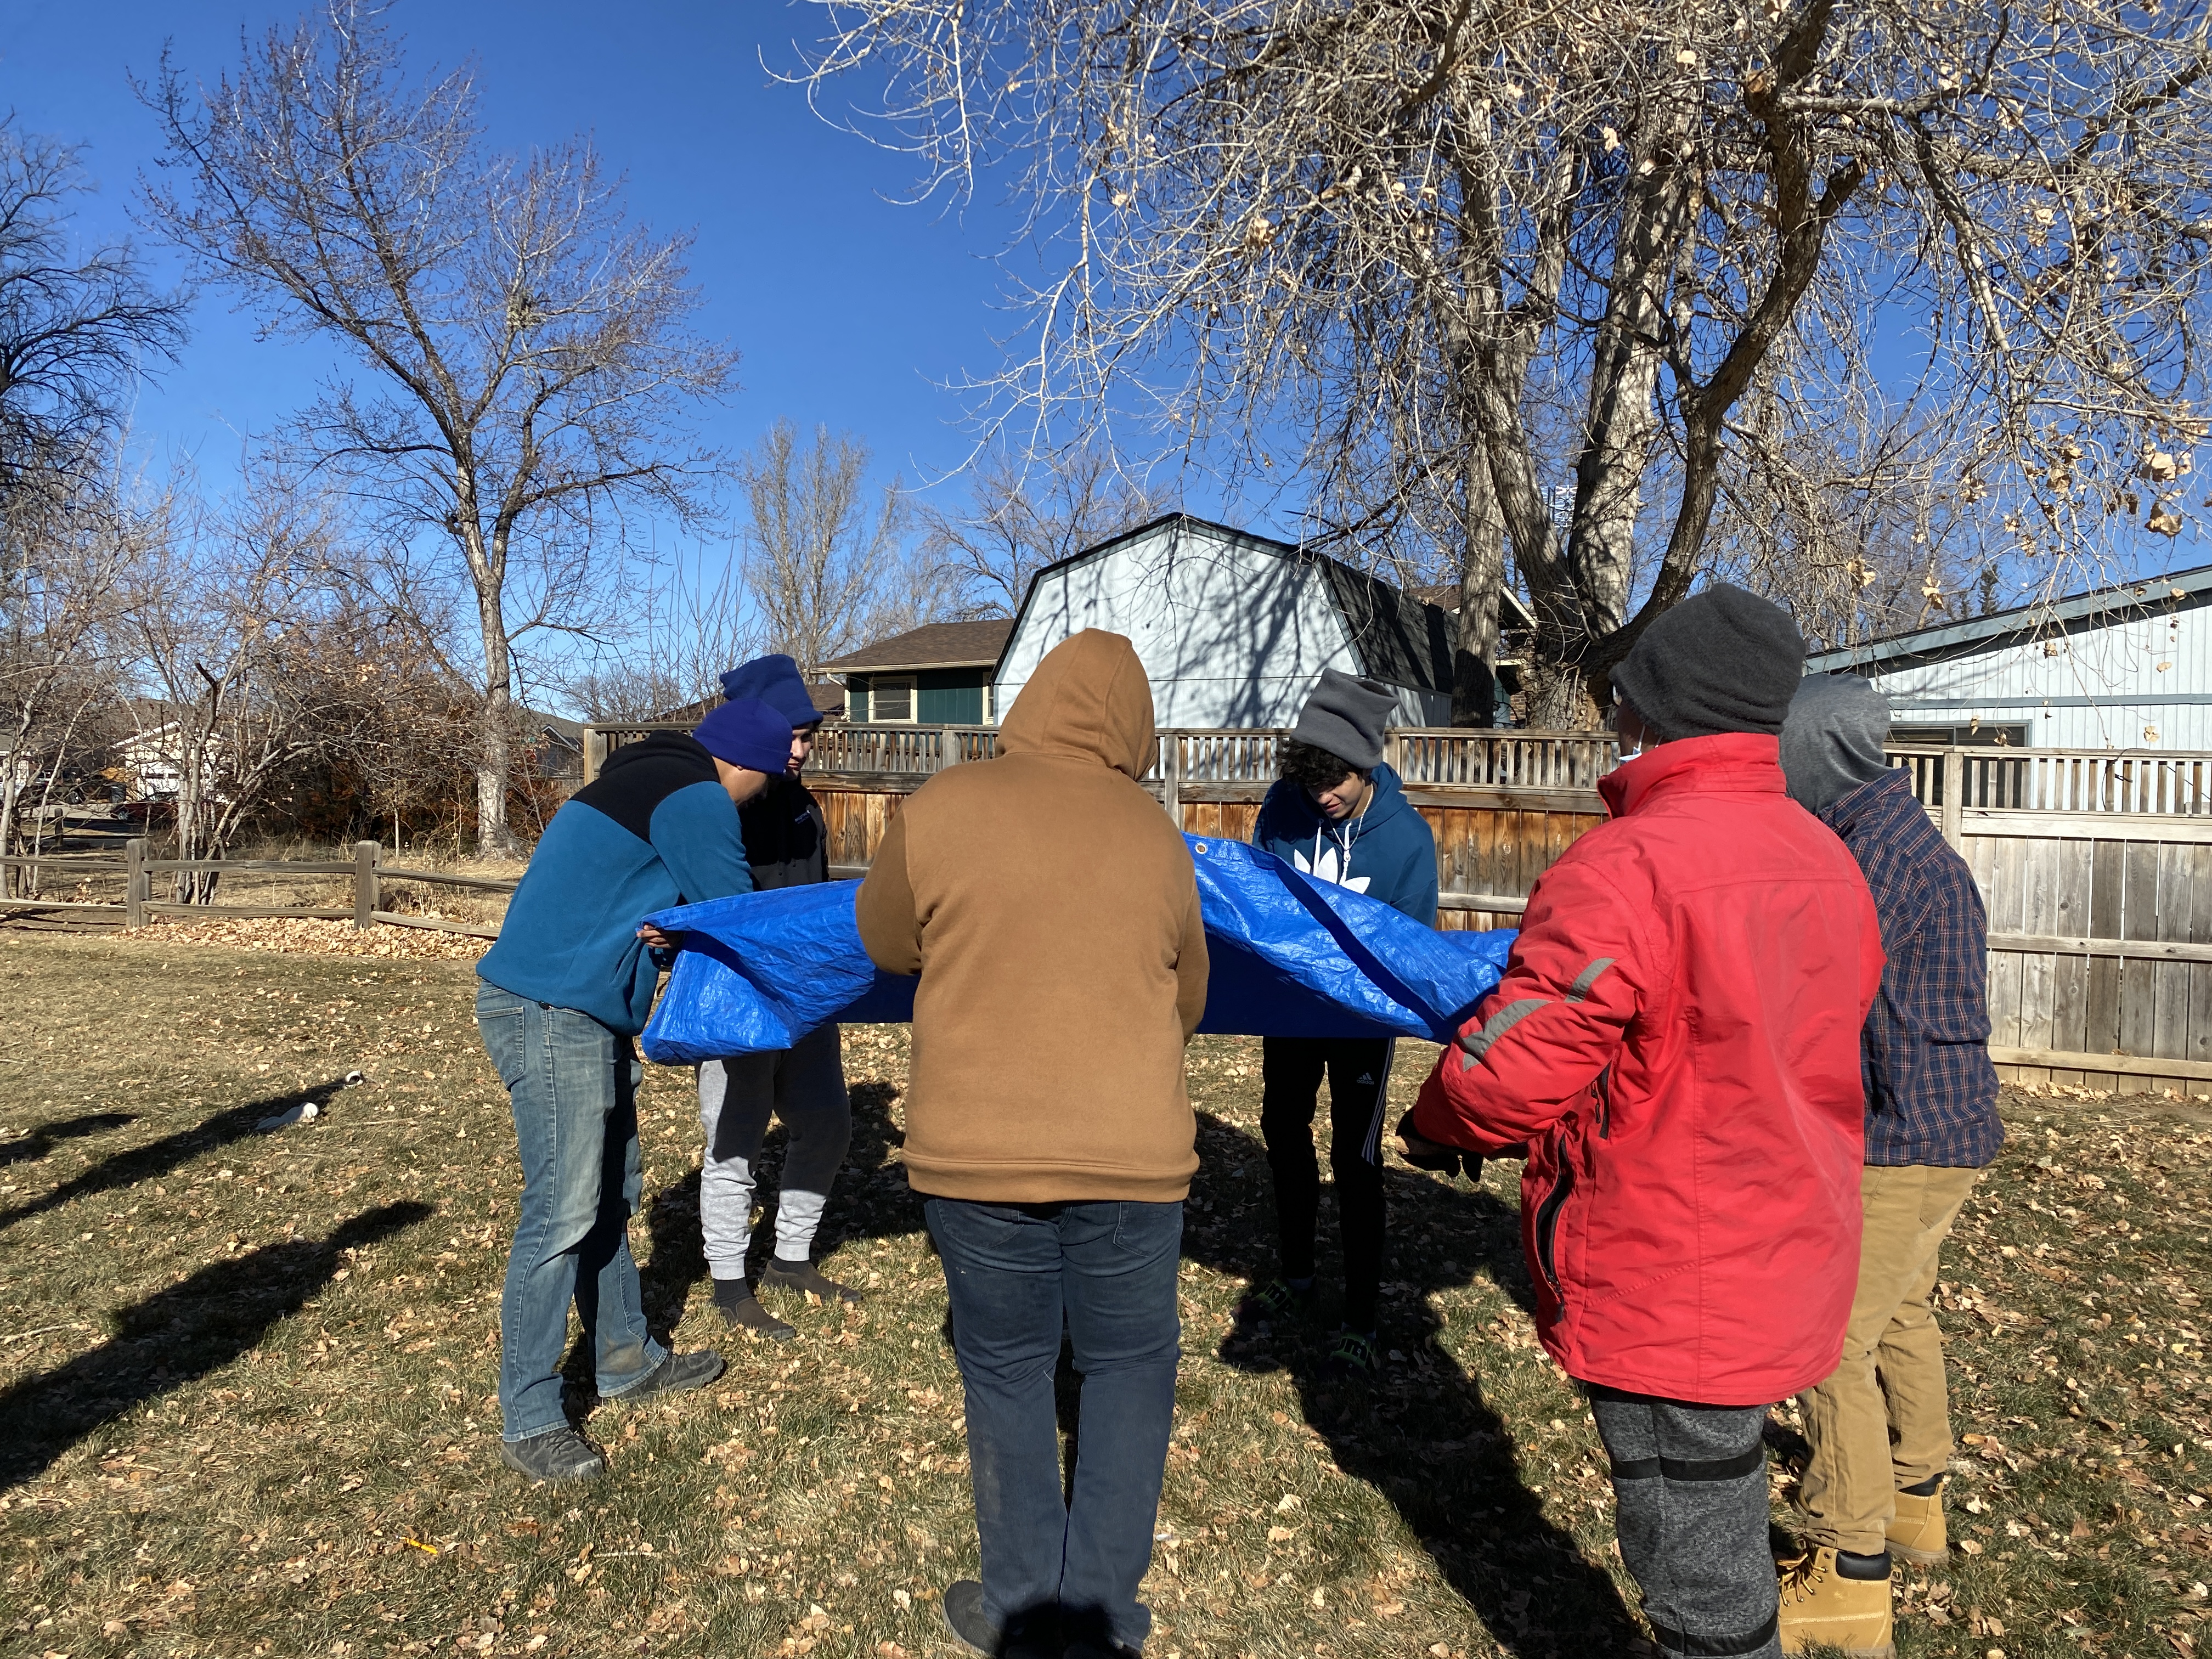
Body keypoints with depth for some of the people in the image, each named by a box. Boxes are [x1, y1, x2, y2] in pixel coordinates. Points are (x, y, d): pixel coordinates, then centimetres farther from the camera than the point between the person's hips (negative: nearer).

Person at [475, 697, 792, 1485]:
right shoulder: (695, 798, -13)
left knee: (611, 1195, 18)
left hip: (584, 1013, 11)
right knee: (561, 1213, -5)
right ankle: (527, 1422, 6)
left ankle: (627, 1360, 32)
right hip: (550, 1014, -11)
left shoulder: (648, 778, 18)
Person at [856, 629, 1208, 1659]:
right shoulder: (1155, 837, -1)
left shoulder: (942, 809, -7)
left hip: (978, 1153, 0)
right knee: (1130, 1364, 20)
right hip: (1132, 1155, 1)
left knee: (1005, 1371, 18)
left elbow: (886, 944, 8)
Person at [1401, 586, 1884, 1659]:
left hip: (1668, 1298, -9)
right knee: (1727, 1538, 27)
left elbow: (1505, 1077, -26)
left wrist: (1434, 1124, -4)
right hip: (1789, 1267, 9)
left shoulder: (1629, 867, -26)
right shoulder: (1827, 863, 3)